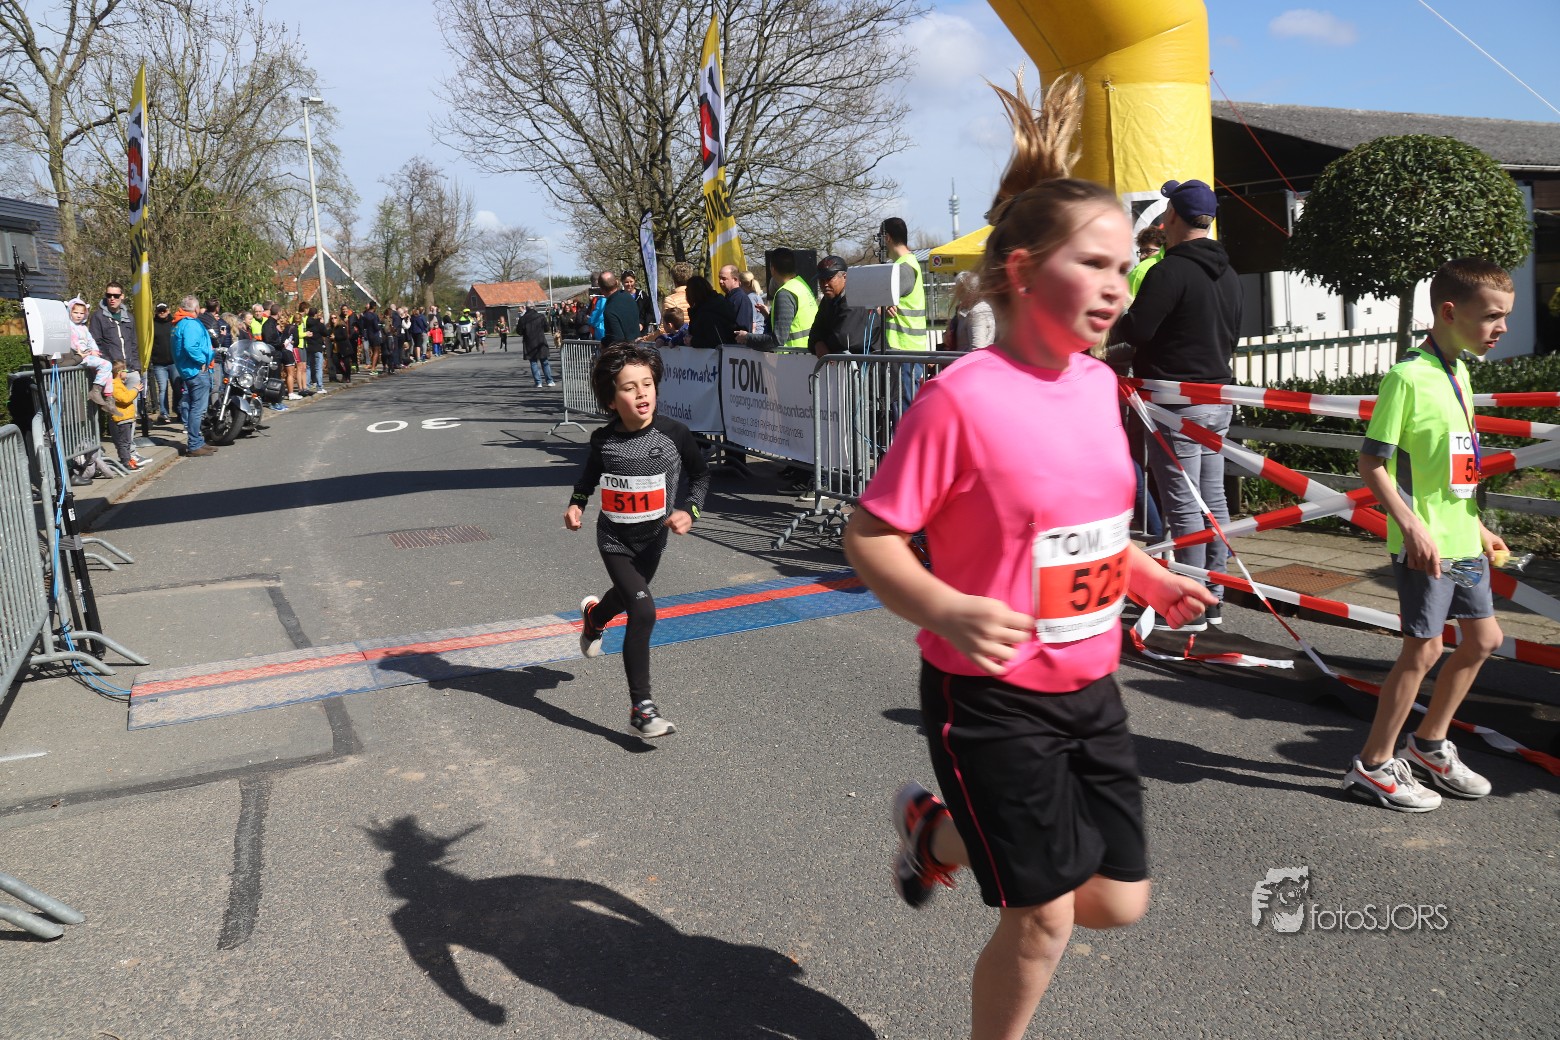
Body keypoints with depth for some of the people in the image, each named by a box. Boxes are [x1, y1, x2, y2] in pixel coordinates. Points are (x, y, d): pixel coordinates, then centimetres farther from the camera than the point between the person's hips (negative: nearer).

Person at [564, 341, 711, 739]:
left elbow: (701, 475, -3)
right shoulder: (603, 439, -14)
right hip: (614, 539, -2)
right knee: (643, 610, -18)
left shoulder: (673, 433, -18)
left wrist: (689, 511, -18)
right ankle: (641, 706, -8)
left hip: (653, 537, 3)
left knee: (628, 595, 27)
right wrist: (577, 503, -4)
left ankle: (594, 615, 67)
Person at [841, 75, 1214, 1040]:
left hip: (1090, 687, 7)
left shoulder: (1098, 383, 2)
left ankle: (939, 829, 36)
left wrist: (1151, 578, 6)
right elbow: (870, 537, -18)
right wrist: (947, 611, -34)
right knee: (1045, 916, 3)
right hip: (993, 697, -7)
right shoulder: (960, 398, -21)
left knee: (1121, 900, 15)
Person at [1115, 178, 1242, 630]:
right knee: (1213, 499, 12)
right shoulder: (1228, 275, 13)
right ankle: (1213, 599, 21)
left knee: (1183, 506, -4)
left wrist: (1113, 324, 3)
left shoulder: (1169, 272, -16)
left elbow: (1135, 330, -18)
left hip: (1177, 403, -9)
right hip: (1218, 399, 9)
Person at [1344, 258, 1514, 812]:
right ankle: (1373, 766, 10)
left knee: (1483, 638, 16)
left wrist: (1478, 527, 20)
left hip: (1463, 540, 9)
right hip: (1425, 542, -9)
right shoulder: (1408, 377, -16)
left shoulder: (1459, 373, 10)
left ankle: (1428, 744, 33)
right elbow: (1372, 462, -18)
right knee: (1424, 647, -4)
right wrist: (1412, 524, -26)